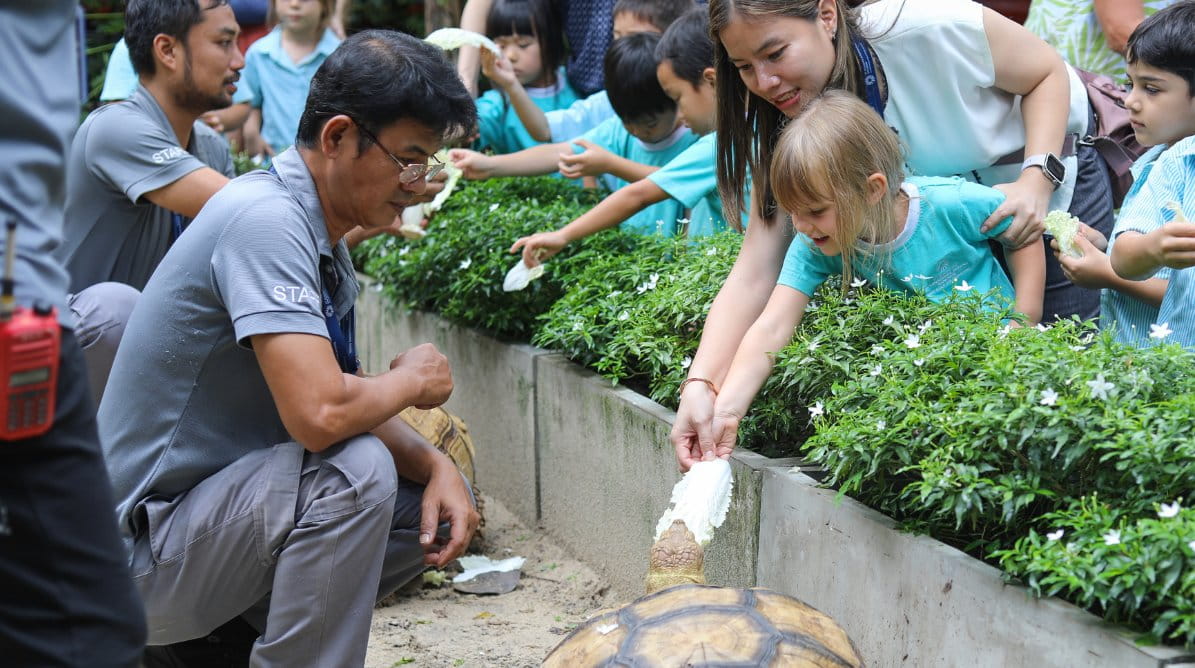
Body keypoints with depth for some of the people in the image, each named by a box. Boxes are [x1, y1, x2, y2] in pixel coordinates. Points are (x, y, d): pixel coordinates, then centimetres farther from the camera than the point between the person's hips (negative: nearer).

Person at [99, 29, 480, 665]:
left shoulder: (325, 244, 9)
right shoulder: (264, 219, -22)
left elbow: (351, 403, 13)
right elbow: (319, 414, -33)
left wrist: (434, 465, -6)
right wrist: (411, 379, -13)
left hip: (214, 504, 10)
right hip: (144, 550, -10)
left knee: (437, 505, 10)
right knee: (355, 470, -30)